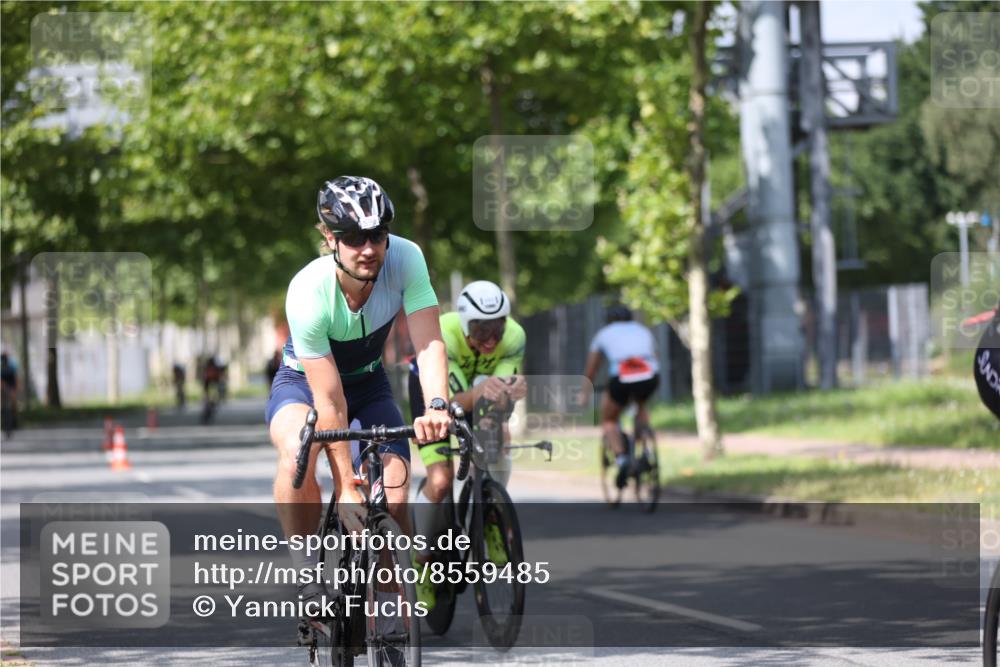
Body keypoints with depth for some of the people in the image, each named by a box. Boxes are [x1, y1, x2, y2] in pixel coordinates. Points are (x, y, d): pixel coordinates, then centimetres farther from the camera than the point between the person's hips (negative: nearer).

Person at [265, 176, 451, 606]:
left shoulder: (405, 258, -27)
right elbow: (329, 401, -32)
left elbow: (429, 342, -31)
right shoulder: (308, 293, -34)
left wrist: (437, 406, -51)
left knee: (394, 501, -14)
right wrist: (345, 488, -31)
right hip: (303, 381, -3)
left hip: (369, 382, 3)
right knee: (297, 453, -37)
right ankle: (306, 575, -20)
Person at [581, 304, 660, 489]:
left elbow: (590, 370, 37)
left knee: (608, 420, 22)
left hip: (621, 378, -2)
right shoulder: (643, 331, 33)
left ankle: (621, 458, -3)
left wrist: (584, 394, 52)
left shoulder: (604, 334, 28)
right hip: (650, 376, 2)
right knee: (641, 405, 36)